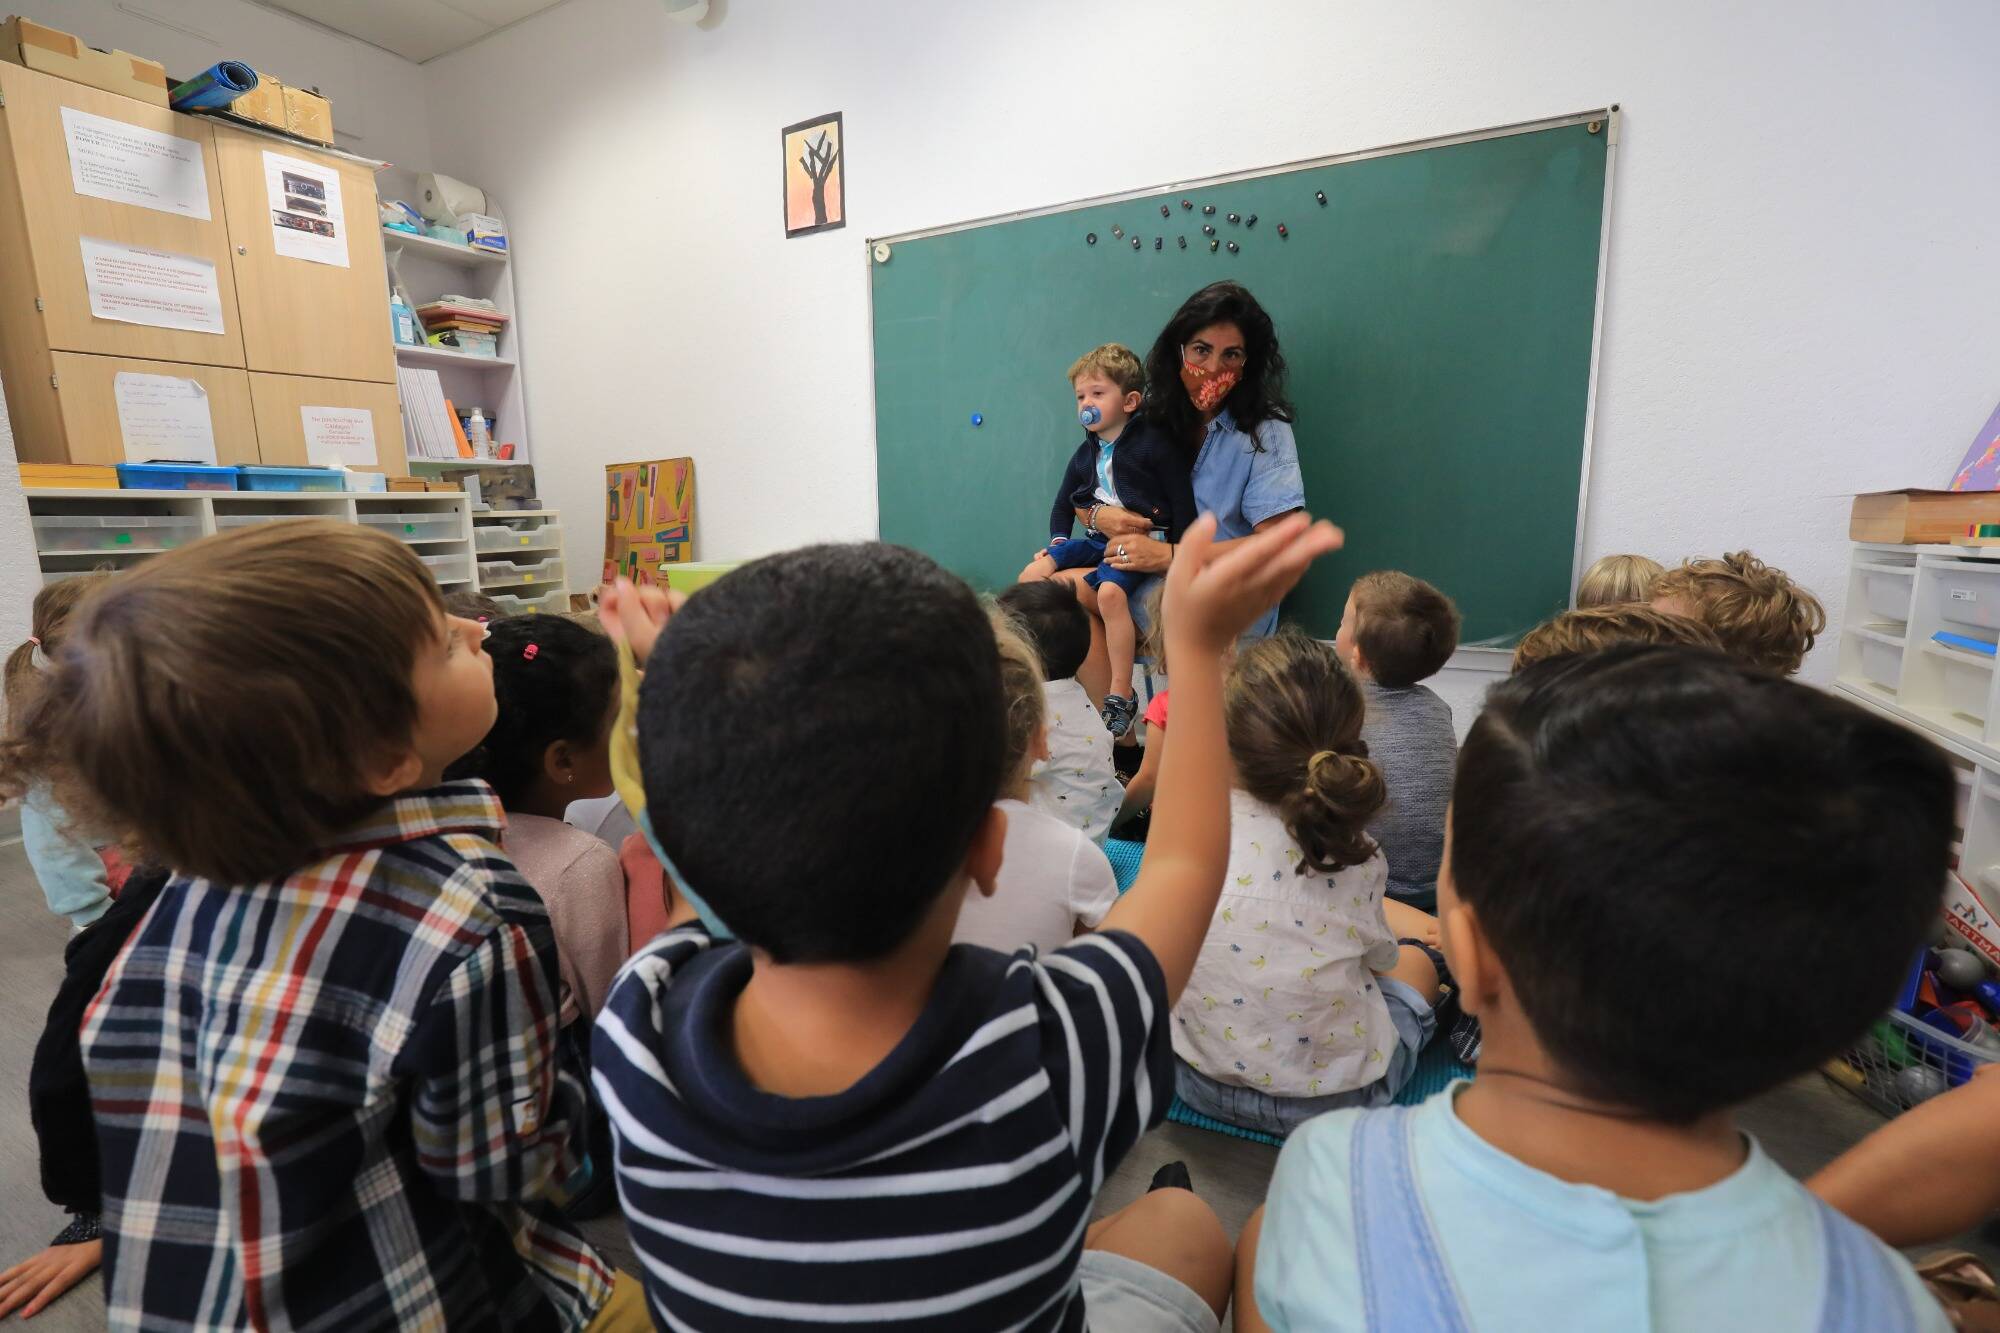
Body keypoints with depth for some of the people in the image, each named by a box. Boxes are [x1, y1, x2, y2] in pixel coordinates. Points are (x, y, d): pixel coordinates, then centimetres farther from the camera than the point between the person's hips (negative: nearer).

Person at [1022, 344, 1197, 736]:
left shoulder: (1154, 445, -5)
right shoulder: (1085, 453, 15)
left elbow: (1183, 501, -6)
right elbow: (1063, 503, 26)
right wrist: (1058, 541, 9)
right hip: (1095, 540, 7)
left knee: (1110, 592, -34)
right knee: (1031, 576, -8)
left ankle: (1121, 695, -25)